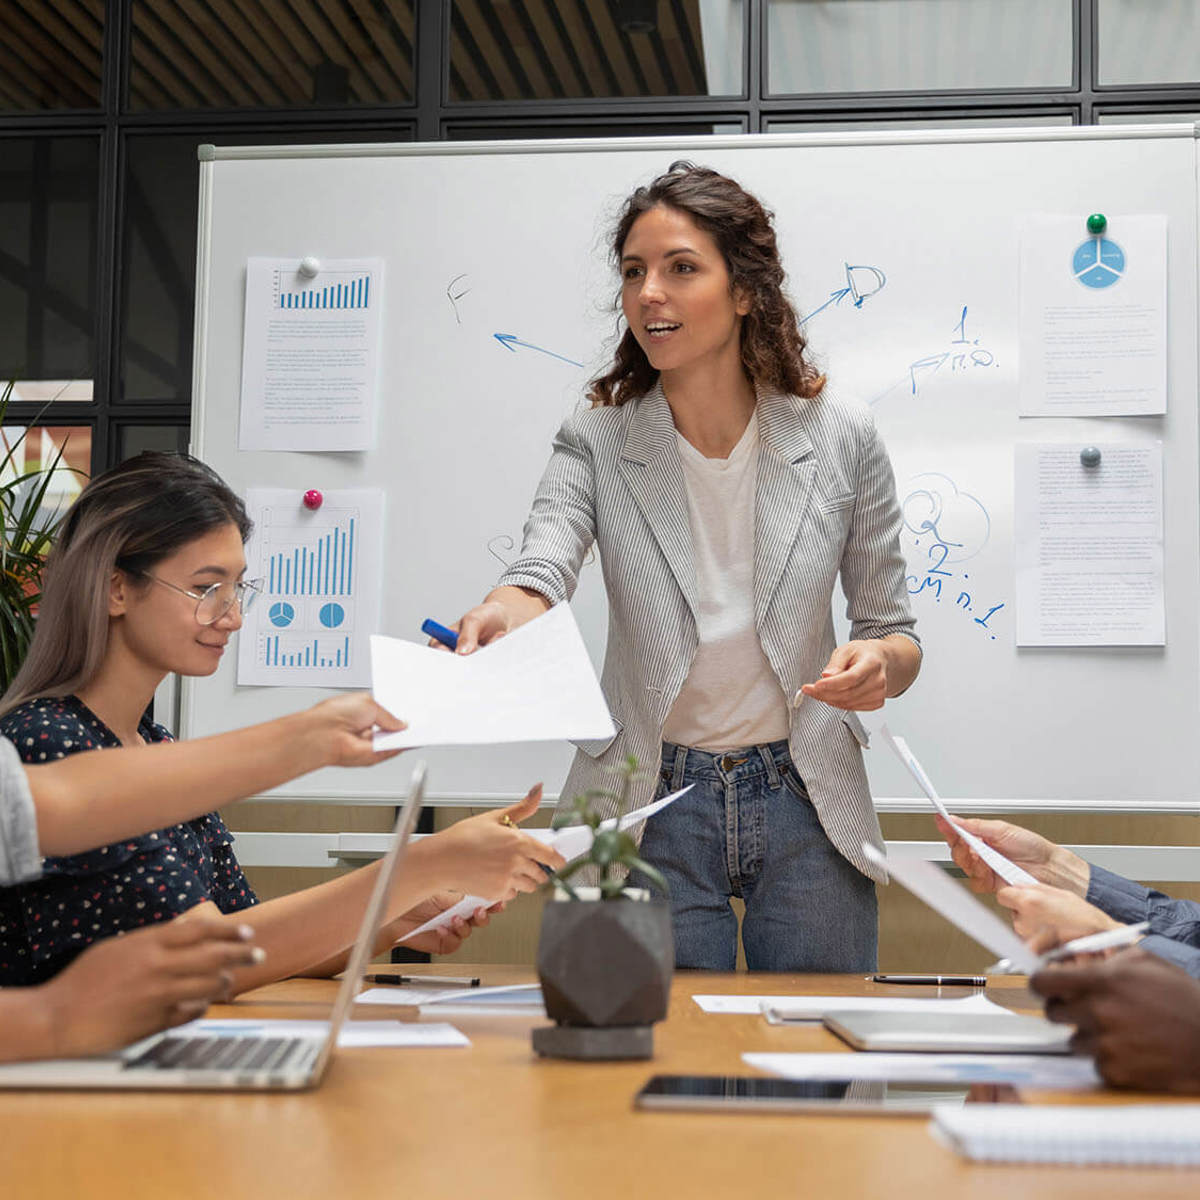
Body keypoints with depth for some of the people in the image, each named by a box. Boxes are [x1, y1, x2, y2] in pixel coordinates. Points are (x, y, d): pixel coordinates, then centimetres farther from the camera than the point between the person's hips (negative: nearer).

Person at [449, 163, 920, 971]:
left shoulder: (840, 439, -5)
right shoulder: (597, 443, -5)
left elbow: (898, 639, 2)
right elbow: (543, 571, -23)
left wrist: (878, 662, -21)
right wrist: (503, 616, -46)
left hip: (805, 811, 1)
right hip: (654, 810, 0)